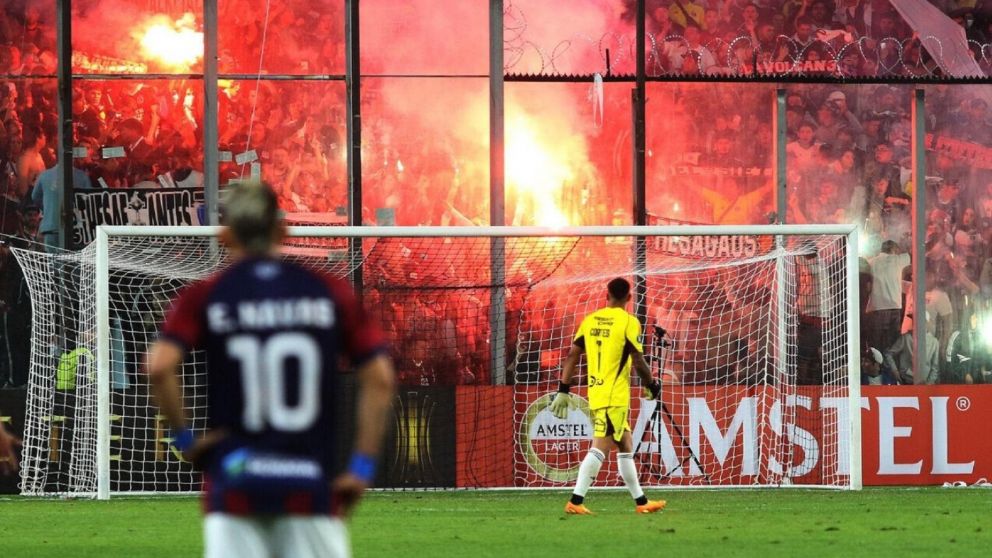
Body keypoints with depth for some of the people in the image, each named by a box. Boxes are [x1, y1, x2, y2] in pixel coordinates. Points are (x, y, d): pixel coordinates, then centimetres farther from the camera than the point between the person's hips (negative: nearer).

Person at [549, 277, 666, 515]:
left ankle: (641, 501, 21)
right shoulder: (629, 322, -9)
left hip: (595, 395, 7)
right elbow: (639, 363, -10)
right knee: (599, 449, -9)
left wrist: (563, 390, 11)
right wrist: (652, 386, 6)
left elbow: (572, 356, 7)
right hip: (615, 397, -7)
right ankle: (575, 501, -17)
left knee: (626, 445, 16)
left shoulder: (590, 320, 8)